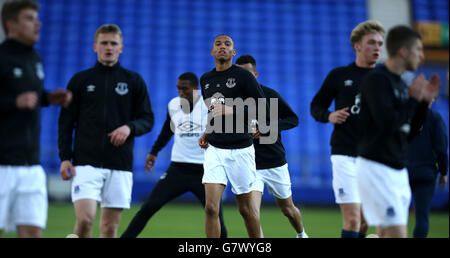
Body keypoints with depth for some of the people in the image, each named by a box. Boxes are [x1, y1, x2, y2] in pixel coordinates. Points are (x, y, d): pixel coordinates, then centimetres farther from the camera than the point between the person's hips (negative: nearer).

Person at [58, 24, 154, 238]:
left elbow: (147, 119, 10)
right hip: (86, 162, -1)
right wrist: (65, 157, -2)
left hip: (120, 165, 1)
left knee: (110, 227, 2)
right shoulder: (80, 80, 8)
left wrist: (129, 128, -11)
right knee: (85, 219, -17)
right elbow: (65, 122, 9)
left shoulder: (134, 81, 9)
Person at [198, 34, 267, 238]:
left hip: (240, 149, -3)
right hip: (214, 149, 4)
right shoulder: (205, 79, 12)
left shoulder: (243, 76, -4)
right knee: (211, 207, -10)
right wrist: (207, 133, 13)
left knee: (245, 207, 7)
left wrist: (232, 110, -17)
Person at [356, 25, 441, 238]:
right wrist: (413, 98, -11)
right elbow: (387, 123, -23)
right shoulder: (376, 79, -11)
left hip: (397, 170, 9)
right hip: (375, 168, -9)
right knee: (397, 235, -13)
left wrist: (425, 100, 9)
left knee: (386, 234, 11)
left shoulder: (400, 84, 14)